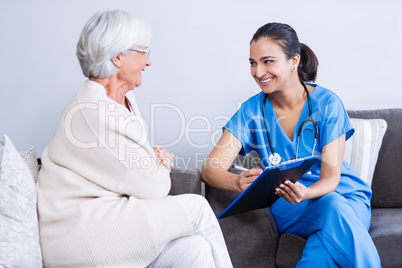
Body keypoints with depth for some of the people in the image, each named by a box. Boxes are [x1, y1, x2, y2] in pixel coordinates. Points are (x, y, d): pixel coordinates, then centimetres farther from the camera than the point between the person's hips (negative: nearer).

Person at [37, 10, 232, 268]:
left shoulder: (124, 100, 11)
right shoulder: (92, 112, -19)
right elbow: (153, 187, -16)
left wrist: (158, 160, 0)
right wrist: (161, 168, 6)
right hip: (80, 234, -8)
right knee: (195, 207, -15)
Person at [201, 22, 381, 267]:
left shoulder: (327, 104, -8)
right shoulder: (252, 111, -4)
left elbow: (331, 178, -10)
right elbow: (210, 169, -11)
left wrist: (306, 193, -34)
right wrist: (238, 183, -35)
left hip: (344, 196, 0)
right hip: (290, 209, 0)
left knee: (334, 206, -36)